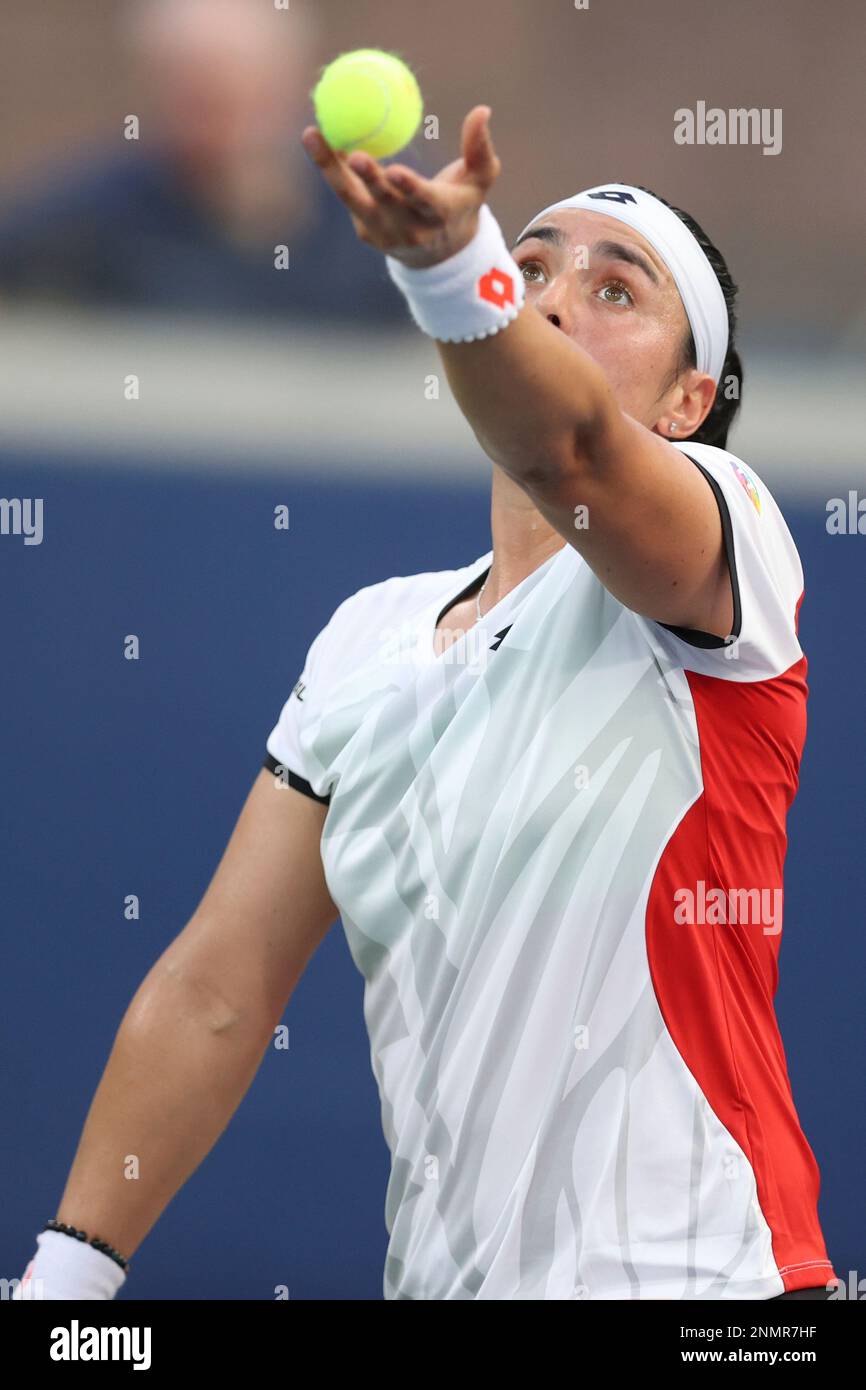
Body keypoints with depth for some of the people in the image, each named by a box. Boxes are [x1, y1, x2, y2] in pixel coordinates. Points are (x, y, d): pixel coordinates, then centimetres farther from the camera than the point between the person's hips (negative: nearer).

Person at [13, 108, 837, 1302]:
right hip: (438, 1275, 6)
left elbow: (566, 446, -30)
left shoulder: (725, 521, -6)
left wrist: (451, 258, -48)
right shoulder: (367, 638, 12)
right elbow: (213, 993, 11)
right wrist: (65, 1277, 5)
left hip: (690, 1282, -6)